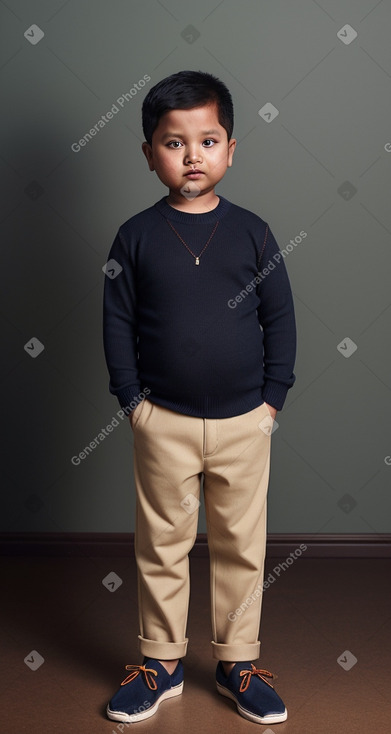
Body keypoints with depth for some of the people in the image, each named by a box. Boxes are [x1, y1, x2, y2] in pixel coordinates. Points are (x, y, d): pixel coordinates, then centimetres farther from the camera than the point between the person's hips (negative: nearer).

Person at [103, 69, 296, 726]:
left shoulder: (252, 233, 0)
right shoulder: (136, 237, -2)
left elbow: (281, 319, 4)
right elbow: (116, 323, 2)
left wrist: (272, 399, -1)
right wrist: (131, 399, -4)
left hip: (244, 422, 1)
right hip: (163, 423, 0)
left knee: (242, 547, 11)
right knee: (161, 546, 11)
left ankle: (238, 661, 29)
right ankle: (161, 661, 29)